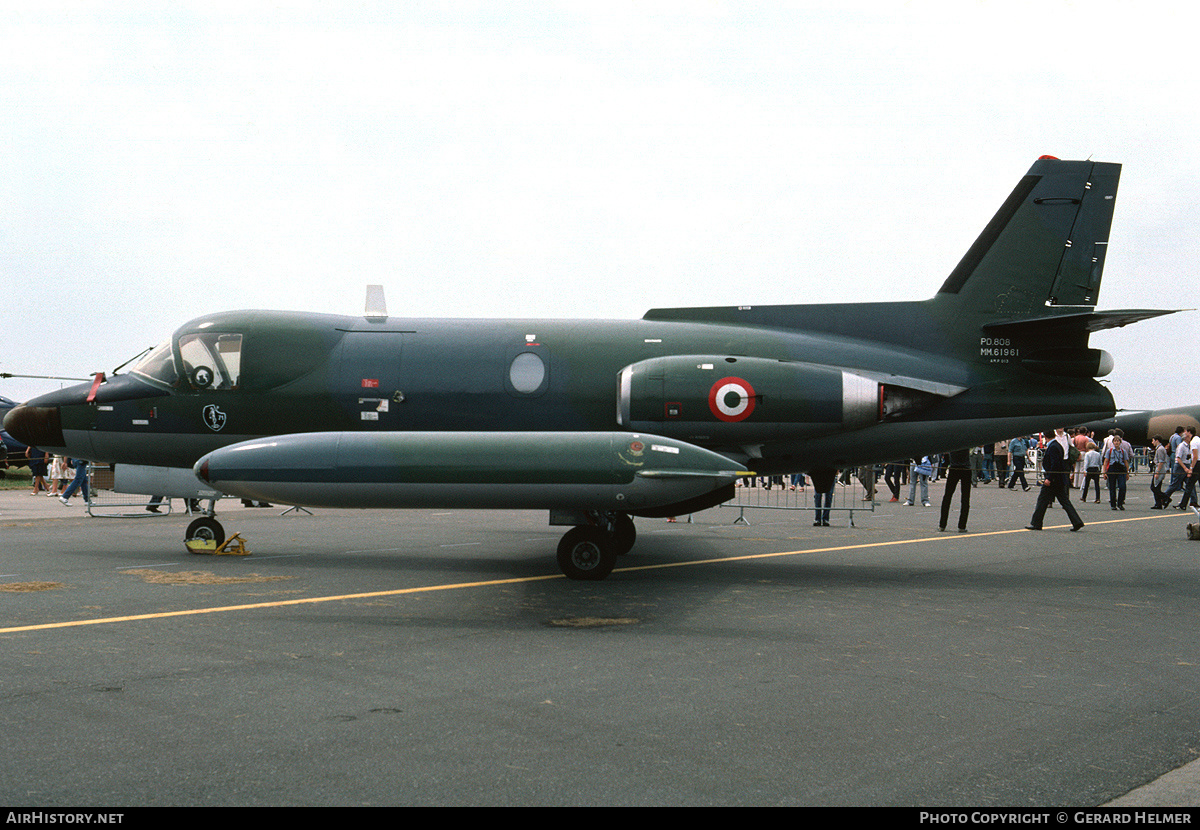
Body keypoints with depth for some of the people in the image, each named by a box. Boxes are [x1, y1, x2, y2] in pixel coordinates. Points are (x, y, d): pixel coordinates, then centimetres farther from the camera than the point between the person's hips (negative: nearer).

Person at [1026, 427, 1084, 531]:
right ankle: (1076, 521, 7)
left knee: (1043, 499, -2)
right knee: (1064, 499, 12)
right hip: (1061, 479, 10)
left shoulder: (1053, 447, -17)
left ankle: (1036, 523, 3)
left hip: (1054, 479, -10)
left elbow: (1055, 464, -23)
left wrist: (1049, 479, -21)